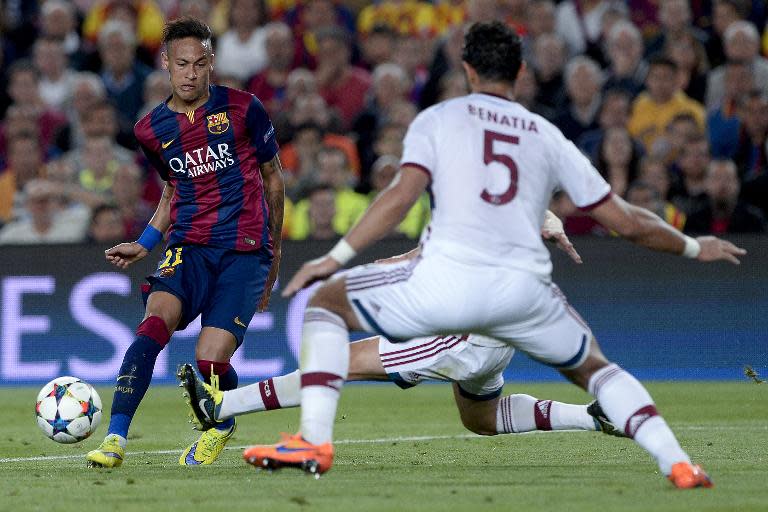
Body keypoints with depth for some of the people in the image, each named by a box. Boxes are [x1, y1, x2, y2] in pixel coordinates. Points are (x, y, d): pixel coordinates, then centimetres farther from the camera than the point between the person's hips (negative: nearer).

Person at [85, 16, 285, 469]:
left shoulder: (243, 109, -1)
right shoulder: (151, 130, 8)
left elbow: (273, 179, 11)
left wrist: (273, 252, 15)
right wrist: (145, 244, 13)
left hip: (245, 249, -3)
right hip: (187, 246, 3)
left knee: (210, 359, -15)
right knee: (155, 324, -26)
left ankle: (223, 425, 19)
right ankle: (115, 439, -26)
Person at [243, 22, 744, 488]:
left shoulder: (439, 118, 15)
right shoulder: (548, 136, 22)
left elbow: (401, 197, -3)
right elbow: (627, 221, 22)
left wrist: (336, 257, -2)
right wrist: (693, 247, 37)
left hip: (449, 279, -3)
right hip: (525, 290, 3)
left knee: (326, 300, 17)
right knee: (592, 367, 28)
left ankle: (315, 441, -1)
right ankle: (677, 463, 7)